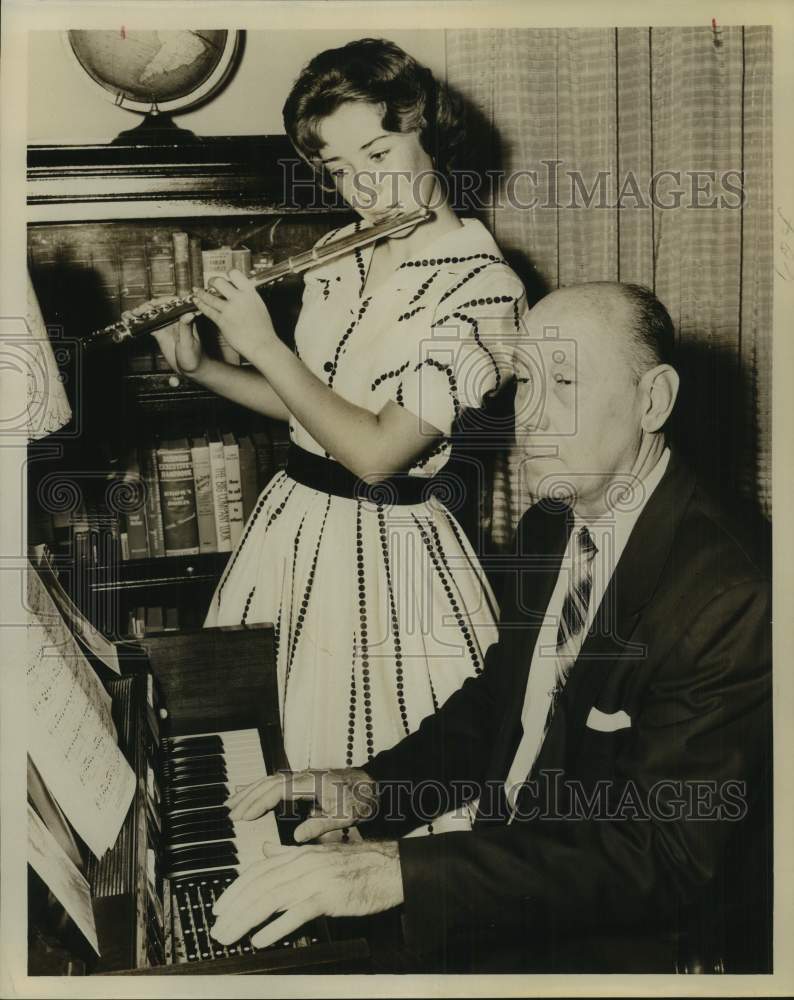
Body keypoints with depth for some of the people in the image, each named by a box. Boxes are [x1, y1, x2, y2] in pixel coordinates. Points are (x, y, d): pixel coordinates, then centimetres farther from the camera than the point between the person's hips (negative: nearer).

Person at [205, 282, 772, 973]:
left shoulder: (730, 604, -26)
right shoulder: (549, 528, 1)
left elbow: (664, 858, -31)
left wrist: (401, 871, -38)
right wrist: (377, 785, -6)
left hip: (615, 942, -7)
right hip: (512, 871, 7)